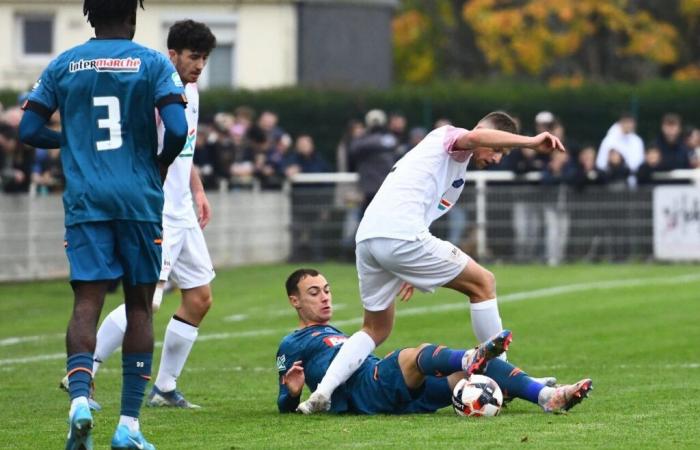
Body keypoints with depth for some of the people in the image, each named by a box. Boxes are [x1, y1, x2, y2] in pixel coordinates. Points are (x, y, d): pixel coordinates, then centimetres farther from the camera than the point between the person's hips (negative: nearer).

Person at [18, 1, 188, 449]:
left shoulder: (63, 65, 6)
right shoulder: (153, 64, -1)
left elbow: (30, 129, 6)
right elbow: (178, 130, -12)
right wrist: (161, 164, 8)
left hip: (85, 200, 1)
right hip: (140, 200, -1)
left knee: (87, 302, -4)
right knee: (139, 306, 6)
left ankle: (79, 399, -29)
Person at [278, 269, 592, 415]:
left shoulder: (333, 333, 39)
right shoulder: (291, 346, 17)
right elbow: (285, 406, 13)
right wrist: (292, 392, -11)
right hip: (369, 388, -8)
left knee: (477, 371, -11)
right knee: (415, 355, -37)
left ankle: (548, 397, -32)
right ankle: (472, 358, -71)